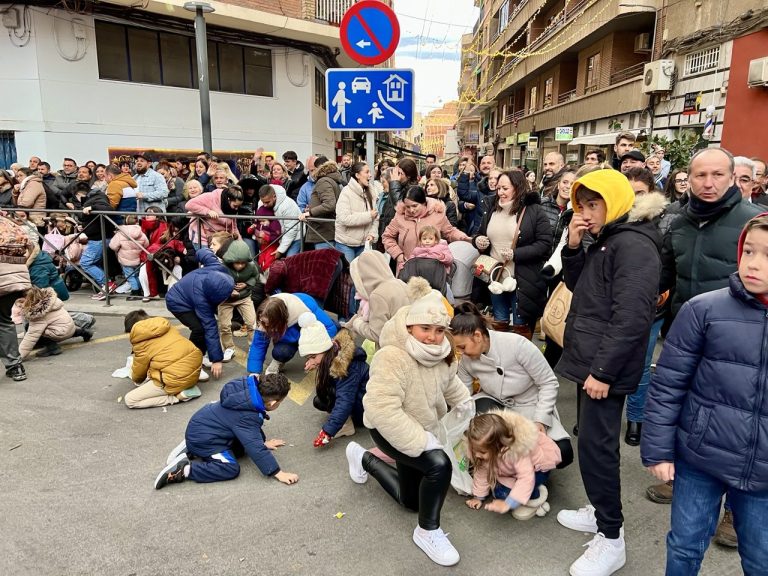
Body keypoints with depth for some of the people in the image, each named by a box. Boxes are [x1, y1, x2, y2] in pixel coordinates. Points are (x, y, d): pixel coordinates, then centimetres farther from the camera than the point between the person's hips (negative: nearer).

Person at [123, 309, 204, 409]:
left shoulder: (141, 341, -2)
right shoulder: (165, 325, 14)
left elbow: (137, 375, 12)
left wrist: (137, 380, 35)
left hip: (177, 379, -7)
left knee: (129, 400, 2)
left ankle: (178, 395, -6)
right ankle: (195, 376, 13)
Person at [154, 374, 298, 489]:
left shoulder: (249, 390, -5)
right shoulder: (246, 416, -30)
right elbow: (255, 447, -30)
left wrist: (263, 442, 20)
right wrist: (277, 473, -25)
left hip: (202, 425, 10)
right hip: (201, 437, -9)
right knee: (231, 469, -18)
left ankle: (192, 450, 15)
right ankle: (183, 469, -15)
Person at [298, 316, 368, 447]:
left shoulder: (348, 365, -31)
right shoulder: (330, 358, -4)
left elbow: (344, 401, -36)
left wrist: (328, 432, -39)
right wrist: (314, 366, -17)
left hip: (365, 407, -9)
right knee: (319, 401, -4)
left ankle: (346, 425, -17)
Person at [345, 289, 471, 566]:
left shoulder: (441, 354, -8)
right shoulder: (392, 358, -34)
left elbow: (451, 386, 12)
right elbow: (382, 410, -40)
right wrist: (422, 442, -37)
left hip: (420, 429, 8)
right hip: (390, 431, -8)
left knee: (410, 500, 21)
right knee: (439, 464, -32)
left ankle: (363, 458, 42)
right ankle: (428, 532, -5)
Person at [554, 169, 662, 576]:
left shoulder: (633, 245, -16)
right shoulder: (606, 240, 15)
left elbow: (630, 317, -23)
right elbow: (577, 284, 19)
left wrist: (603, 370, -23)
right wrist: (573, 246, 3)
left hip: (606, 366, -10)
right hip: (592, 360, 10)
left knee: (595, 445, -5)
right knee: (592, 441, 17)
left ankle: (611, 539, 8)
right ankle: (600, 511, 33)